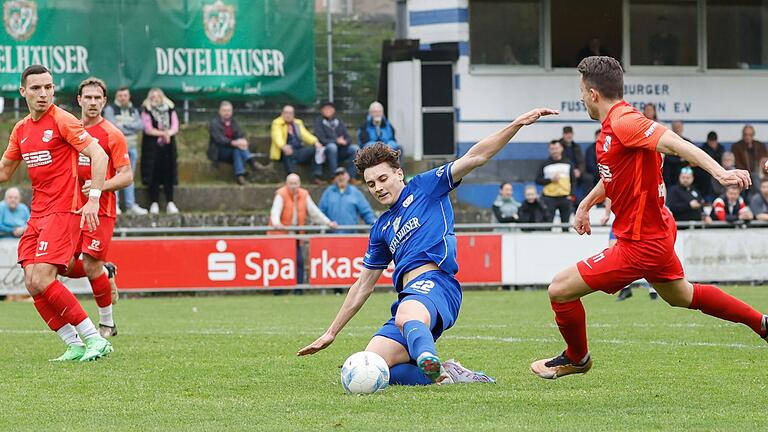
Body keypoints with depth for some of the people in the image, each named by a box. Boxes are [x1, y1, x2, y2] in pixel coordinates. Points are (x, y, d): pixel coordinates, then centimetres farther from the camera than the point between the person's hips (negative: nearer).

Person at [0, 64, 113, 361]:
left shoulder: (62, 121, -8)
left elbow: (99, 155, -14)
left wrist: (93, 199, -22)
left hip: (63, 211, -7)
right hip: (37, 215, 7)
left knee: (42, 281, -19)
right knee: (32, 284, -4)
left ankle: (95, 339, -11)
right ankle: (75, 346, 4)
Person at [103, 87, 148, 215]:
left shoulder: (134, 111, 15)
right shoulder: (110, 109, -1)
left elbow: (140, 126, 0)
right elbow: (112, 127, -14)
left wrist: (124, 125, -12)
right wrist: (131, 128, -8)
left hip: (131, 147, 5)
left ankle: (131, 205, 14)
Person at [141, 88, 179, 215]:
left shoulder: (170, 110, 9)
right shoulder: (146, 111, -1)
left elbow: (175, 127, 4)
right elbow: (148, 129, -9)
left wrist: (168, 133, -17)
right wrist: (163, 133, -15)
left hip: (168, 146, 3)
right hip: (152, 146, -3)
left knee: (168, 174, 1)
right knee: (154, 175, -4)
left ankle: (170, 203, 3)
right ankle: (154, 203, -1)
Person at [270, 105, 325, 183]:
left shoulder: (298, 123, 23)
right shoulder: (277, 123, 5)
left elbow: (305, 135, 9)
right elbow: (277, 136, -14)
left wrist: (315, 142, -13)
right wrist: (283, 146, -36)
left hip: (300, 151, 5)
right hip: (287, 151, -5)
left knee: (315, 149, -18)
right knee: (289, 153, -39)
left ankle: (317, 177, -23)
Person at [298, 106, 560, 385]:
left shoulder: (425, 187, 14)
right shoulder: (381, 227, 29)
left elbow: (474, 158, 5)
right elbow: (363, 286, 34)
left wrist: (516, 125, -8)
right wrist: (330, 334, 35)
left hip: (434, 282, -7)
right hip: (409, 297, 7)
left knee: (408, 316, -44)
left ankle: (430, 362, -71)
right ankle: (442, 373, -16)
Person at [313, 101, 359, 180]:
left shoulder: (339, 122, 16)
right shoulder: (319, 122, 2)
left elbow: (348, 138, 10)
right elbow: (321, 140, -9)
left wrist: (345, 141, -14)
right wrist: (336, 141, -18)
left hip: (341, 151, 4)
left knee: (355, 148, -21)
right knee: (332, 146, -37)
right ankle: (334, 178, -35)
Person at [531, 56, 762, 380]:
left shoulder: (624, 122, -24)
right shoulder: (613, 125, 7)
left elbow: (675, 143, -37)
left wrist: (719, 172, -49)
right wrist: (586, 203, 29)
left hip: (640, 244, -10)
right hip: (658, 231, 10)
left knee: (560, 290, -5)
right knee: (681, 296, 31)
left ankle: (576, 358, 20)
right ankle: (760, 322, 40)